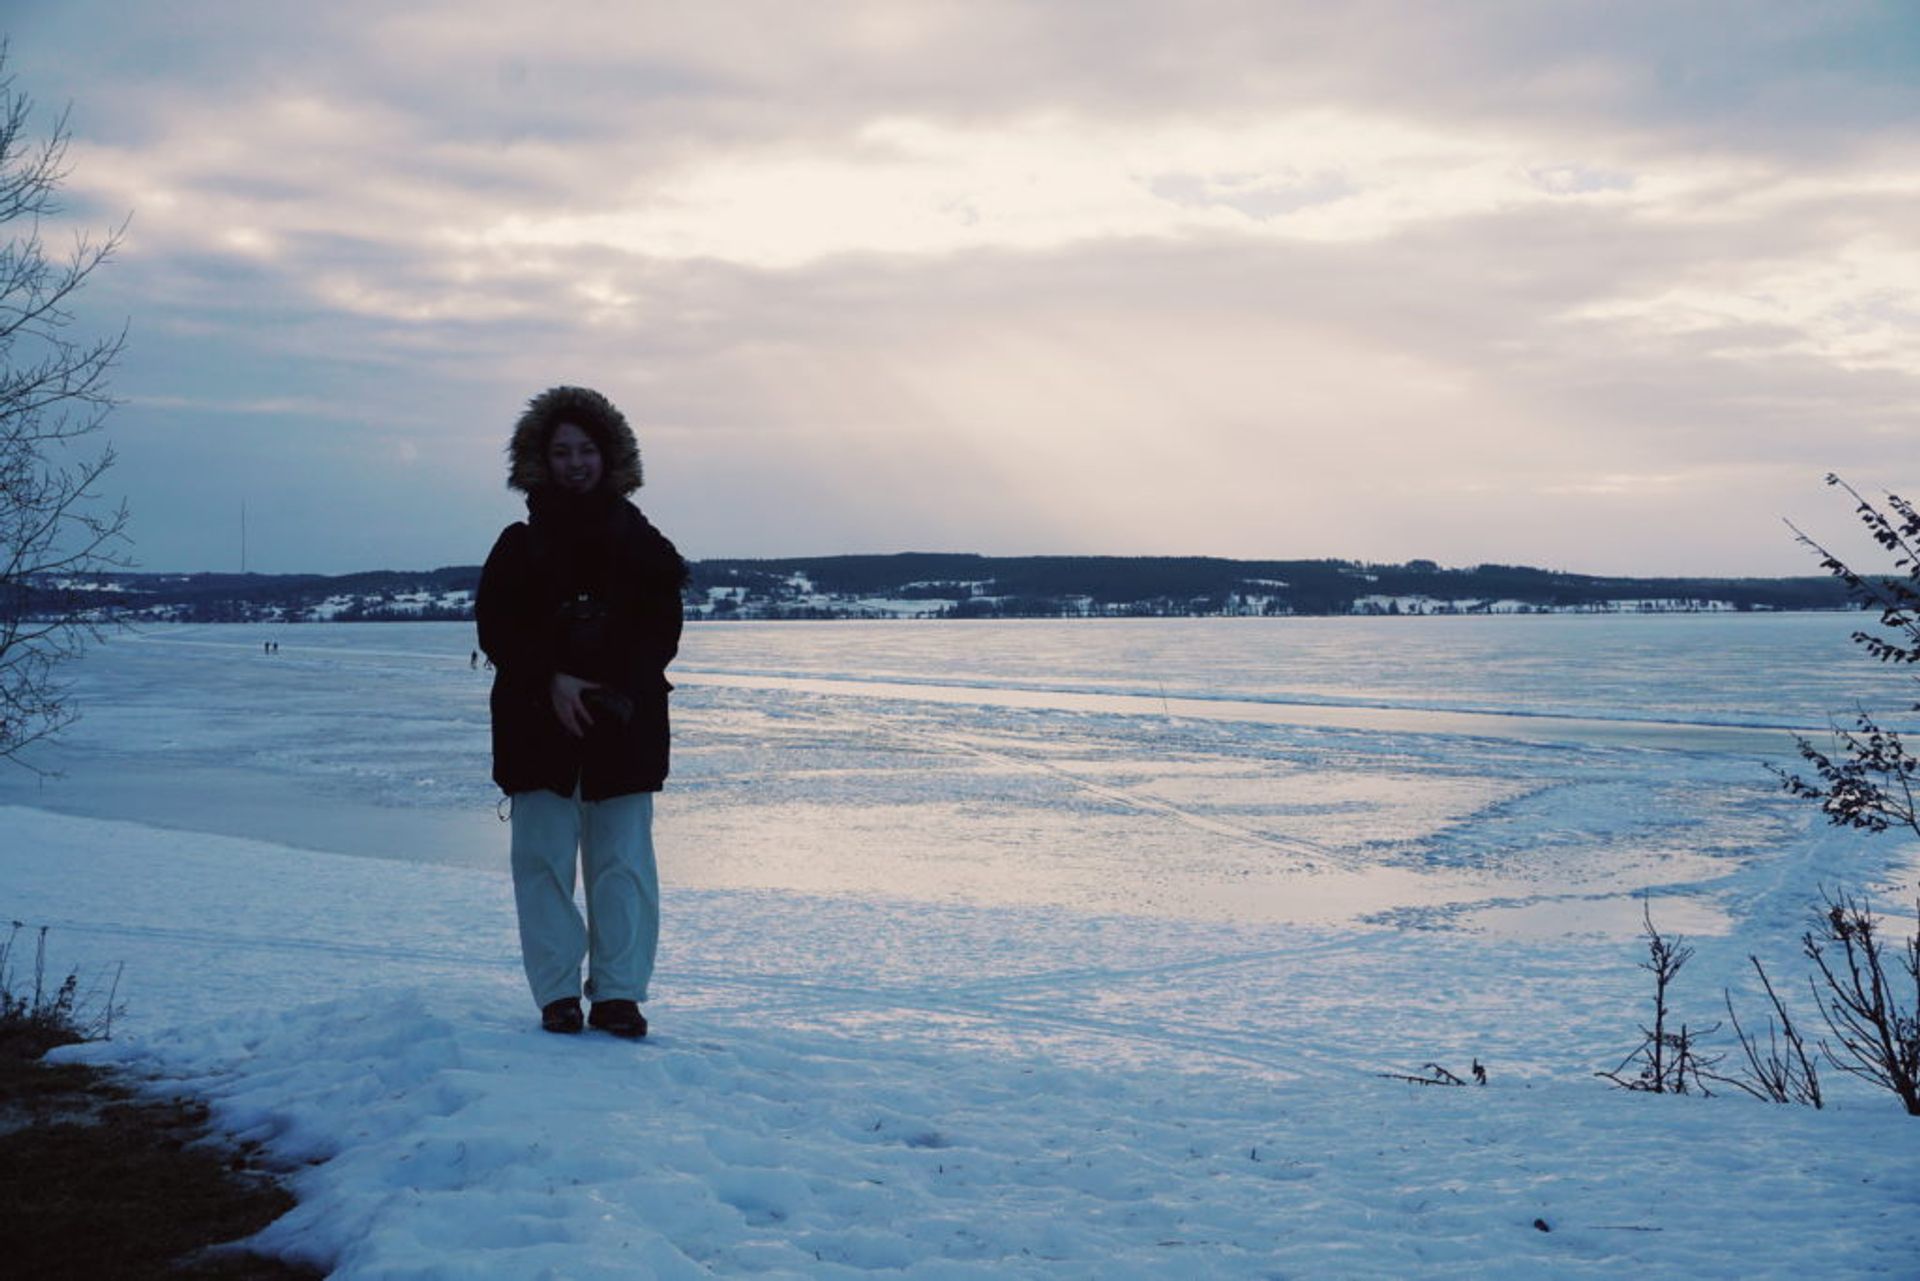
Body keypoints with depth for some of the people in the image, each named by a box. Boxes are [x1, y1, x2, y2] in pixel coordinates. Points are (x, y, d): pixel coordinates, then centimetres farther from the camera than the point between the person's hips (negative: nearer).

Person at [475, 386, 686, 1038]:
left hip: (624, 723, 0)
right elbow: (497, 629, 0)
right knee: (543, 858, 0)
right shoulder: (520, 545, 8)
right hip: (539, 726, 0)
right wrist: (552, 681, -14)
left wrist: (623, 690, -13)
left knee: (623, 860, -1)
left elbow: (663, 629, 3)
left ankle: (618, 993, 6)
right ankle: (557, 994, 8)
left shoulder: (639, 542, 8)